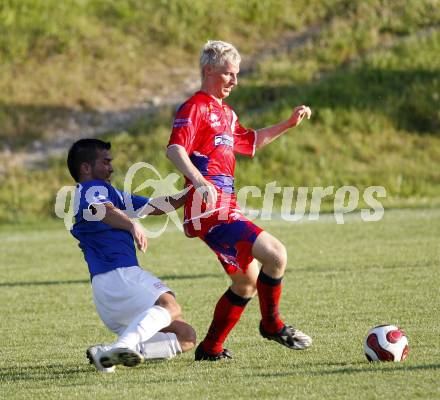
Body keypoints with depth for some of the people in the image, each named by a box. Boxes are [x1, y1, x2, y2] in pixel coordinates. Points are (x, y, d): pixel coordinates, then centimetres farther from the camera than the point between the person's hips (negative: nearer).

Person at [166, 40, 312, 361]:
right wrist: (198, 180, -39)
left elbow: (249, 142, 40)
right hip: (210, 210, -11)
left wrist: (288, 125, 32)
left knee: (248, 281, 16)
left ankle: (211, 348, 24)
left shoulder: (225, 112, 23)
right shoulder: (195, 107, -7)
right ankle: (272, 324, -1)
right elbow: (175, 149, -22)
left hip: (226, 207, 11)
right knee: (275, 254, -19)